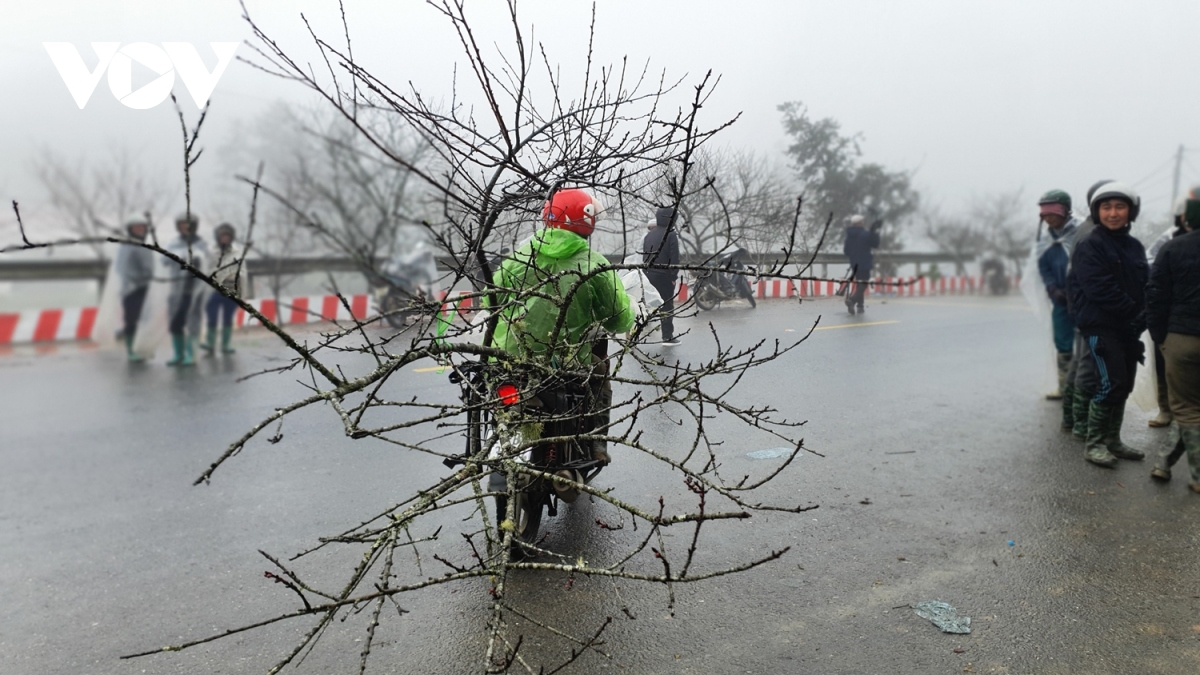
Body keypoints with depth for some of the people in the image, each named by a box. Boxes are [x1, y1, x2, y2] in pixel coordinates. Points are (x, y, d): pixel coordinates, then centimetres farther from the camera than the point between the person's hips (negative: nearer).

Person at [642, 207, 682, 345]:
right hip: (664, 275, -6)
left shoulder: (649, 235, 11)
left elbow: (644, 256, 14)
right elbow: (674, 257, -13)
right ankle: (668, 337, 2)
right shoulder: (671, 235, -10)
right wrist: (674, 276, -8)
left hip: (648, 275, 6)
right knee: (667, 306, 0)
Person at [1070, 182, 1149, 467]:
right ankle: (1093, 443, 0)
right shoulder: (1090, 246, -8)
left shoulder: (1135, 247, 13)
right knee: (1110, 385, -11)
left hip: (1129, 329, 7)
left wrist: (1142, 316, -6)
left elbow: (1144, 286, 11)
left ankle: (1112, 441, 22)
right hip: (1100, 326, -7)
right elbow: (1100, 289, -17)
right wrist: (1135, 313, -16)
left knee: (1124, 386, 11)